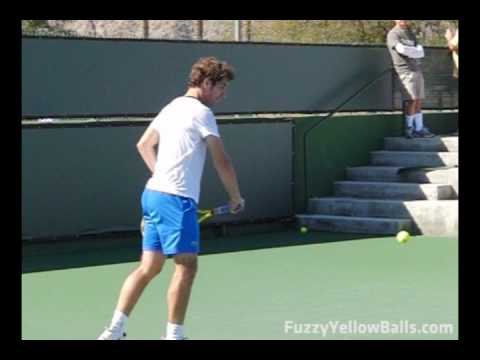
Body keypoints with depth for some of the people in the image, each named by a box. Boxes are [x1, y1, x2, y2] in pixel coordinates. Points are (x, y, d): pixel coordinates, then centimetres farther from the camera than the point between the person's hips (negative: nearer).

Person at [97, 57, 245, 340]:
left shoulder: (172, 107, 18)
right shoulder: (201, 112, -9)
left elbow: (144, 144, 28)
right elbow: (222, 161, -11)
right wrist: (236, 198, 0)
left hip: (154, 193, 9)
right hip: (176, 199, -9)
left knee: (149, 266, 9)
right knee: (186, 266, -4)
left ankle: (115, 330, 6)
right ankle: (174, 334, -2)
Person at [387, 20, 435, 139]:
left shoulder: (410, 34, 21)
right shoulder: (393, 34, -1)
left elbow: (421, 52, 9)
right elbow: (401, 49, -19)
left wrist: (409, 51, -10)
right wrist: (415, 51, -4)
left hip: (417, 70, 7)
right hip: (406, 71, -7)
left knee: (418, 101, 5)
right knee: (411, 100, -12)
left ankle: (419, 129, 7)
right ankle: (409, 130, -7)